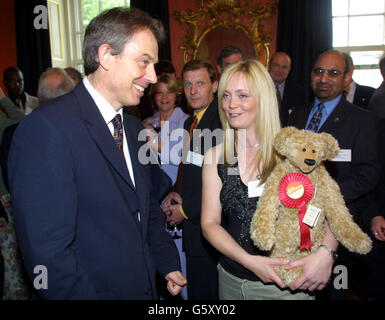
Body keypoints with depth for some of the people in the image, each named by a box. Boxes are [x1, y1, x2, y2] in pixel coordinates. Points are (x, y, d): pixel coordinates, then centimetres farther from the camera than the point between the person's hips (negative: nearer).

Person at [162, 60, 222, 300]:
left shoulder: (222, 121, -17)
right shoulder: (191, 122, 12)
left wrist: (185, 210, -11)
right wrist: (176, 193, 2)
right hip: (192, 221, 8)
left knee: (206, 291, 8)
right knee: (195, 290, 20)